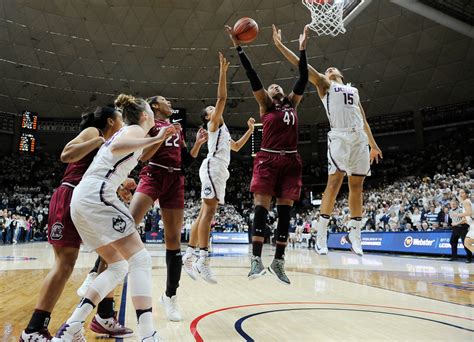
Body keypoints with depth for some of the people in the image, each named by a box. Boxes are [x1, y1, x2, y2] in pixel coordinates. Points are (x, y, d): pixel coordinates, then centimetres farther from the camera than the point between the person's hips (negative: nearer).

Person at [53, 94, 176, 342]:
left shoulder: (124, 131, 28)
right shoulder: (135, 129, 1)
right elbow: (117, 147, -23)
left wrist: (120, 183, 44)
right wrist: (155, 139, -26)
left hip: (81, 199, 9)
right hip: (96, 195, -9)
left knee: (118, 266, 11)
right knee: (139, 259, -12)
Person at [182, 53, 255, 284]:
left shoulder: (223, 130, 31)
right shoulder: (213, 124, 6)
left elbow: (237, 147, 40)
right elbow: (222, 97, -4)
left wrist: (250, 130, 35)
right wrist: (223, 70, -3)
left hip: (219, 171, 9)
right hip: (213, 168, -9)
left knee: (205, 213, 5)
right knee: (209, 211, -18)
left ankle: (188, 256, 7)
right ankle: (203, 261, -24)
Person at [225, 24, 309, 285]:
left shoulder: (292, 104, 19)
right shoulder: (265, 106, 11)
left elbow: (303, 78, 16)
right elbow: (252, 77, 3)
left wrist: (302, 49, 16)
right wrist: (239, 47, -1)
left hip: (291, 161, 3)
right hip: (268, 159, -3)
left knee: (285, 210, 2)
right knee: (261, 207, -11)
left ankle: (278, 261, 9)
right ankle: (256, 259, -10)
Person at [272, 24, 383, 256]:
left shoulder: (354, 90, 30)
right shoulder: (324, 84, 16)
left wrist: (373, 144, 19)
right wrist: (280, 45, 2)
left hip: (360, 137, 5)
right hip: (340, 135, -5)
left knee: (357, 185, 2)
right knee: (335, 181, -15)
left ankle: (354, 233, 9)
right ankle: (321, 234, -11)